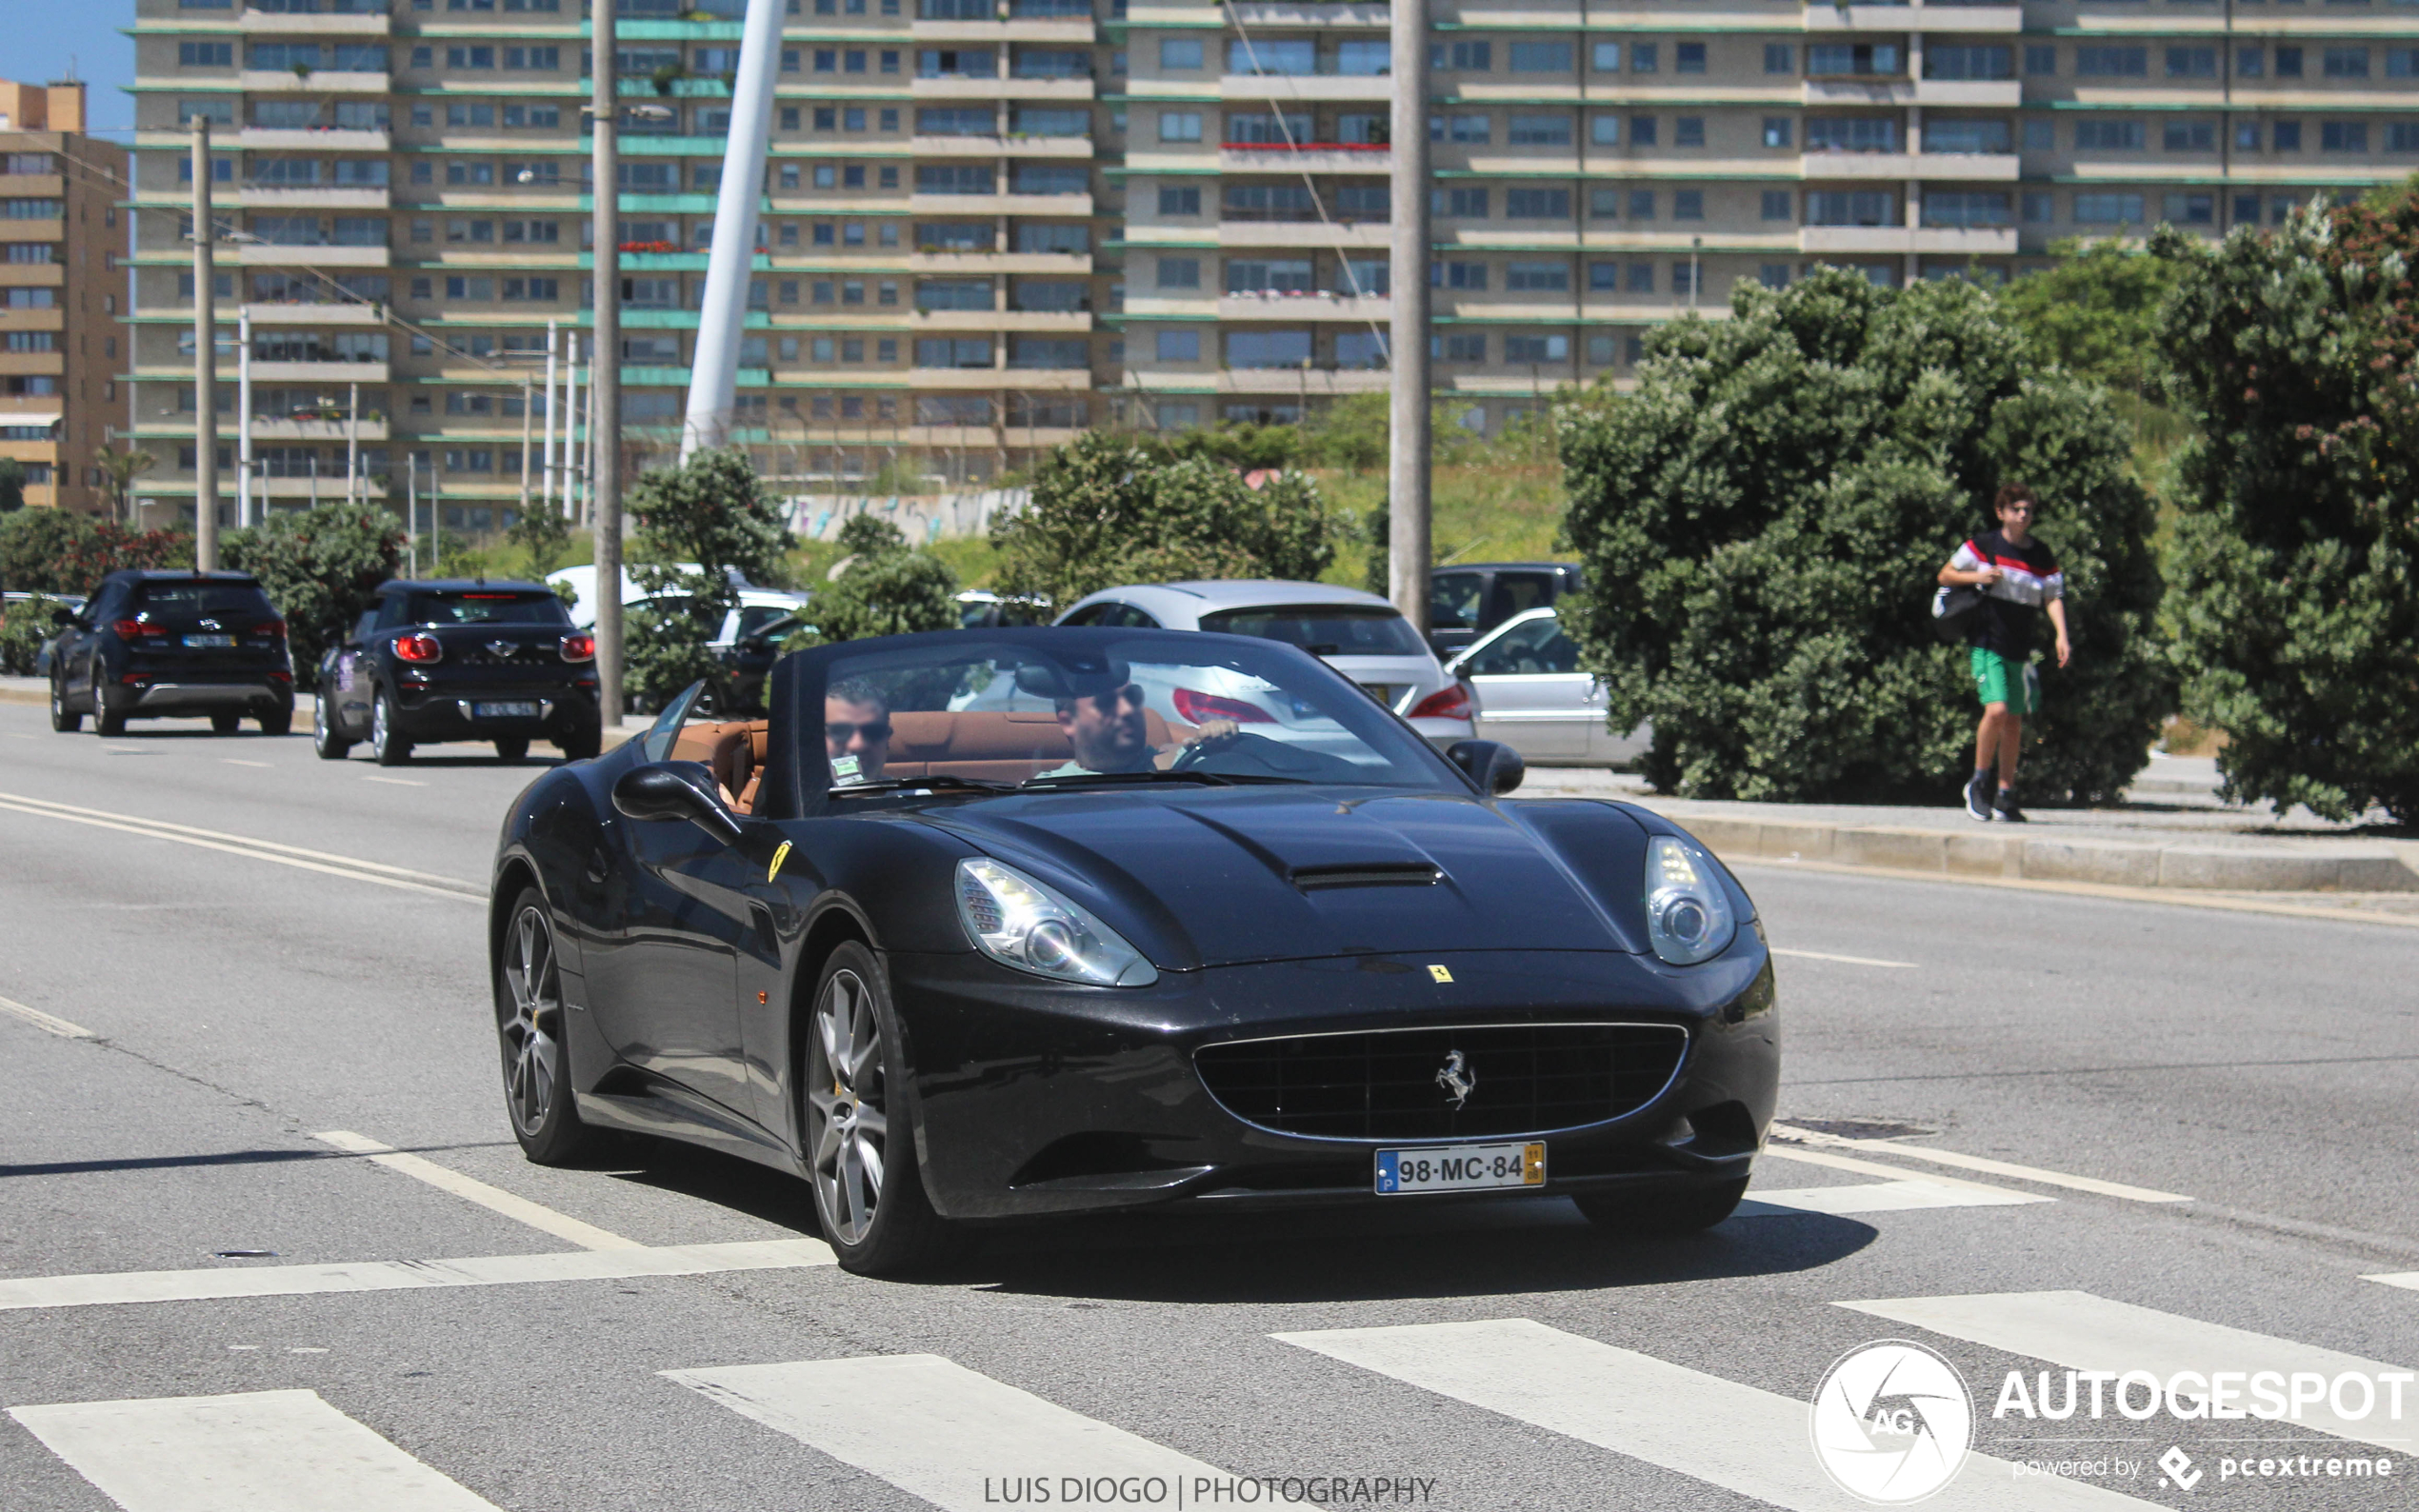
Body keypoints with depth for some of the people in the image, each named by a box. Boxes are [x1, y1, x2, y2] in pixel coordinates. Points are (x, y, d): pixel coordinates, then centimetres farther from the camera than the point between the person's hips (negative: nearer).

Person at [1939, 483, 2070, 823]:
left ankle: (2006, 796, 19)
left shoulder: (2042, 556, 7)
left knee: (2014, 721, 8)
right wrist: (1978, 576, -13)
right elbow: (1945, 576, 5)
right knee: (1996, 710, -20)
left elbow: (2053, 597, 2)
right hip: (1987, 644, -4)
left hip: (2020, 651, 4)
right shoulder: (1984, 545, -1)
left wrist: (2061, 635, -13)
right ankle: (1978, 783, -2)